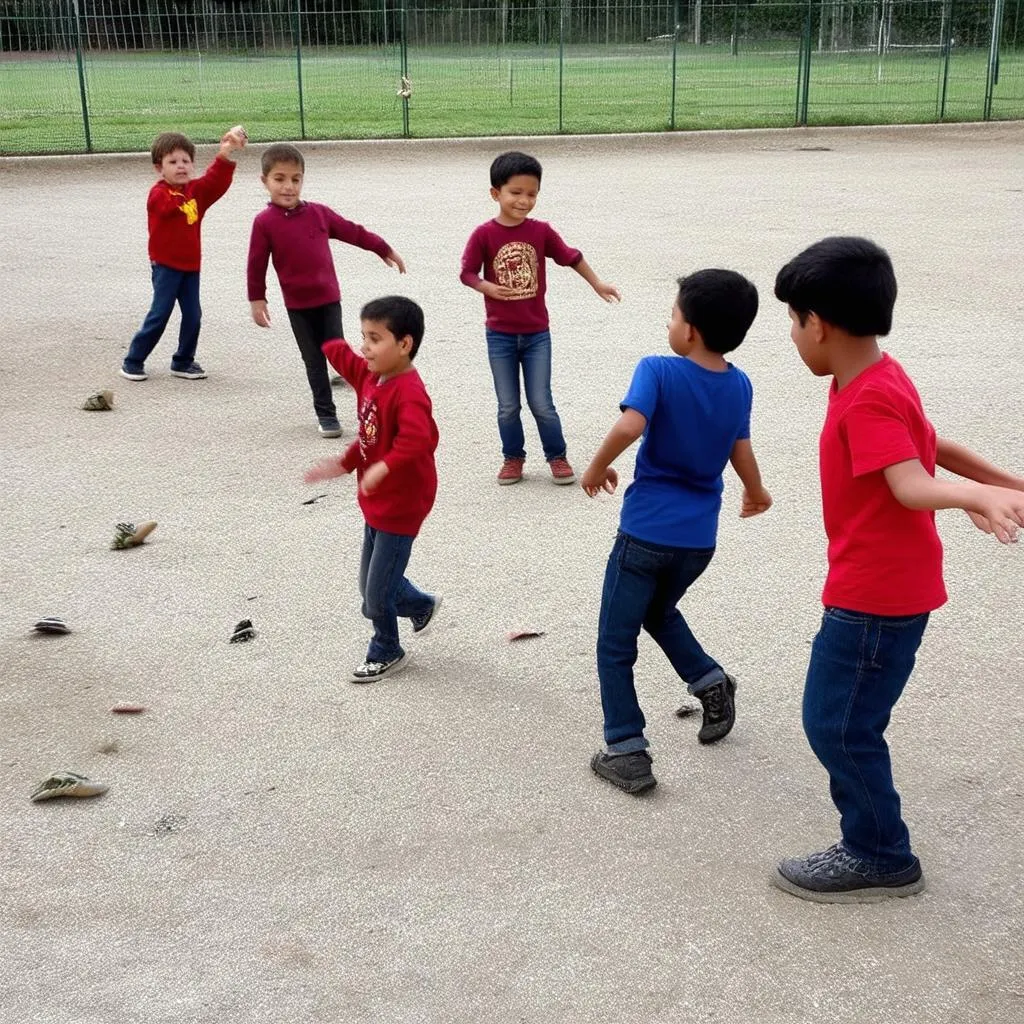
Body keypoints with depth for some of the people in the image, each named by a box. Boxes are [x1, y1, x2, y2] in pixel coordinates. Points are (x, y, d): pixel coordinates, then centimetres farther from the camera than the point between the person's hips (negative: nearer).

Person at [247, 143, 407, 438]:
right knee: (314, 361, 7)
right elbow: (257, 264, -3)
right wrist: (257, 300, -2)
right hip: (297, 305, -1)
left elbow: (353, 232, 10)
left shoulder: (318, 213, 0)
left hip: (329, 299, 1)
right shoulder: (264, 222, -9)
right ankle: (326, 414, 16)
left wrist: (385, 250, 18)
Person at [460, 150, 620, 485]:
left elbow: (572, 257, 8)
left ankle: (557, 456, 21)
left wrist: (598, 285, 16)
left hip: (537, 334, 0)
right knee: (508, 406, 9)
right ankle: (513, 458, 26)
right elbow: (467, 272, -4)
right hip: (500, 335, 0)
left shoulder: (541, 231, -5)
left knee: (541, 404, 3)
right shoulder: (484, 235, -10)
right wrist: (488, 288, -23)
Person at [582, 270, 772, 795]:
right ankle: (712, 682, 16)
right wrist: (756, 494, 28)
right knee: (660, 612, 33)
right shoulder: (739, 386, 1)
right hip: (699, 538, 6)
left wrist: (596, 468, -13)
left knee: (615, 644, 8)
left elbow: (630, 425, -31)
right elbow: (741, 451, 9)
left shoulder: (658, 371, -15)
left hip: (646, 531, -6)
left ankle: (627, 753, 7)